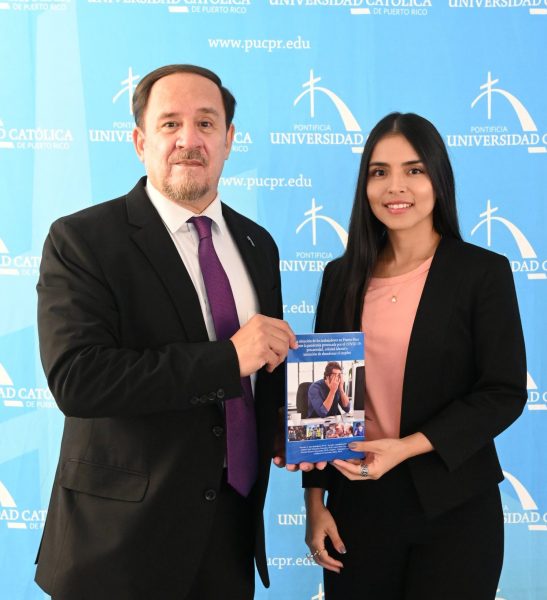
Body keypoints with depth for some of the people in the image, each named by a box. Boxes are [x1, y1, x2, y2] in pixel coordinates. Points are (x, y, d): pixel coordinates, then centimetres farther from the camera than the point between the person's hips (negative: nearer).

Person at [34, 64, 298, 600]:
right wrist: (228, 358, -26)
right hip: (124, 537, -5)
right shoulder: (80, 240, -12)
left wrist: (285, 429, -3)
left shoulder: (257, 244, 7)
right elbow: (75, 379, -24)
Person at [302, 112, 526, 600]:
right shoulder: (342, 275, 5)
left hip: (453, 506, -3)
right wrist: (316, 501, 5)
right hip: (357, 498, 3)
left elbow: (505, 393, -9)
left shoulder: (484, 272, -6)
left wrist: (407, 447, -20)